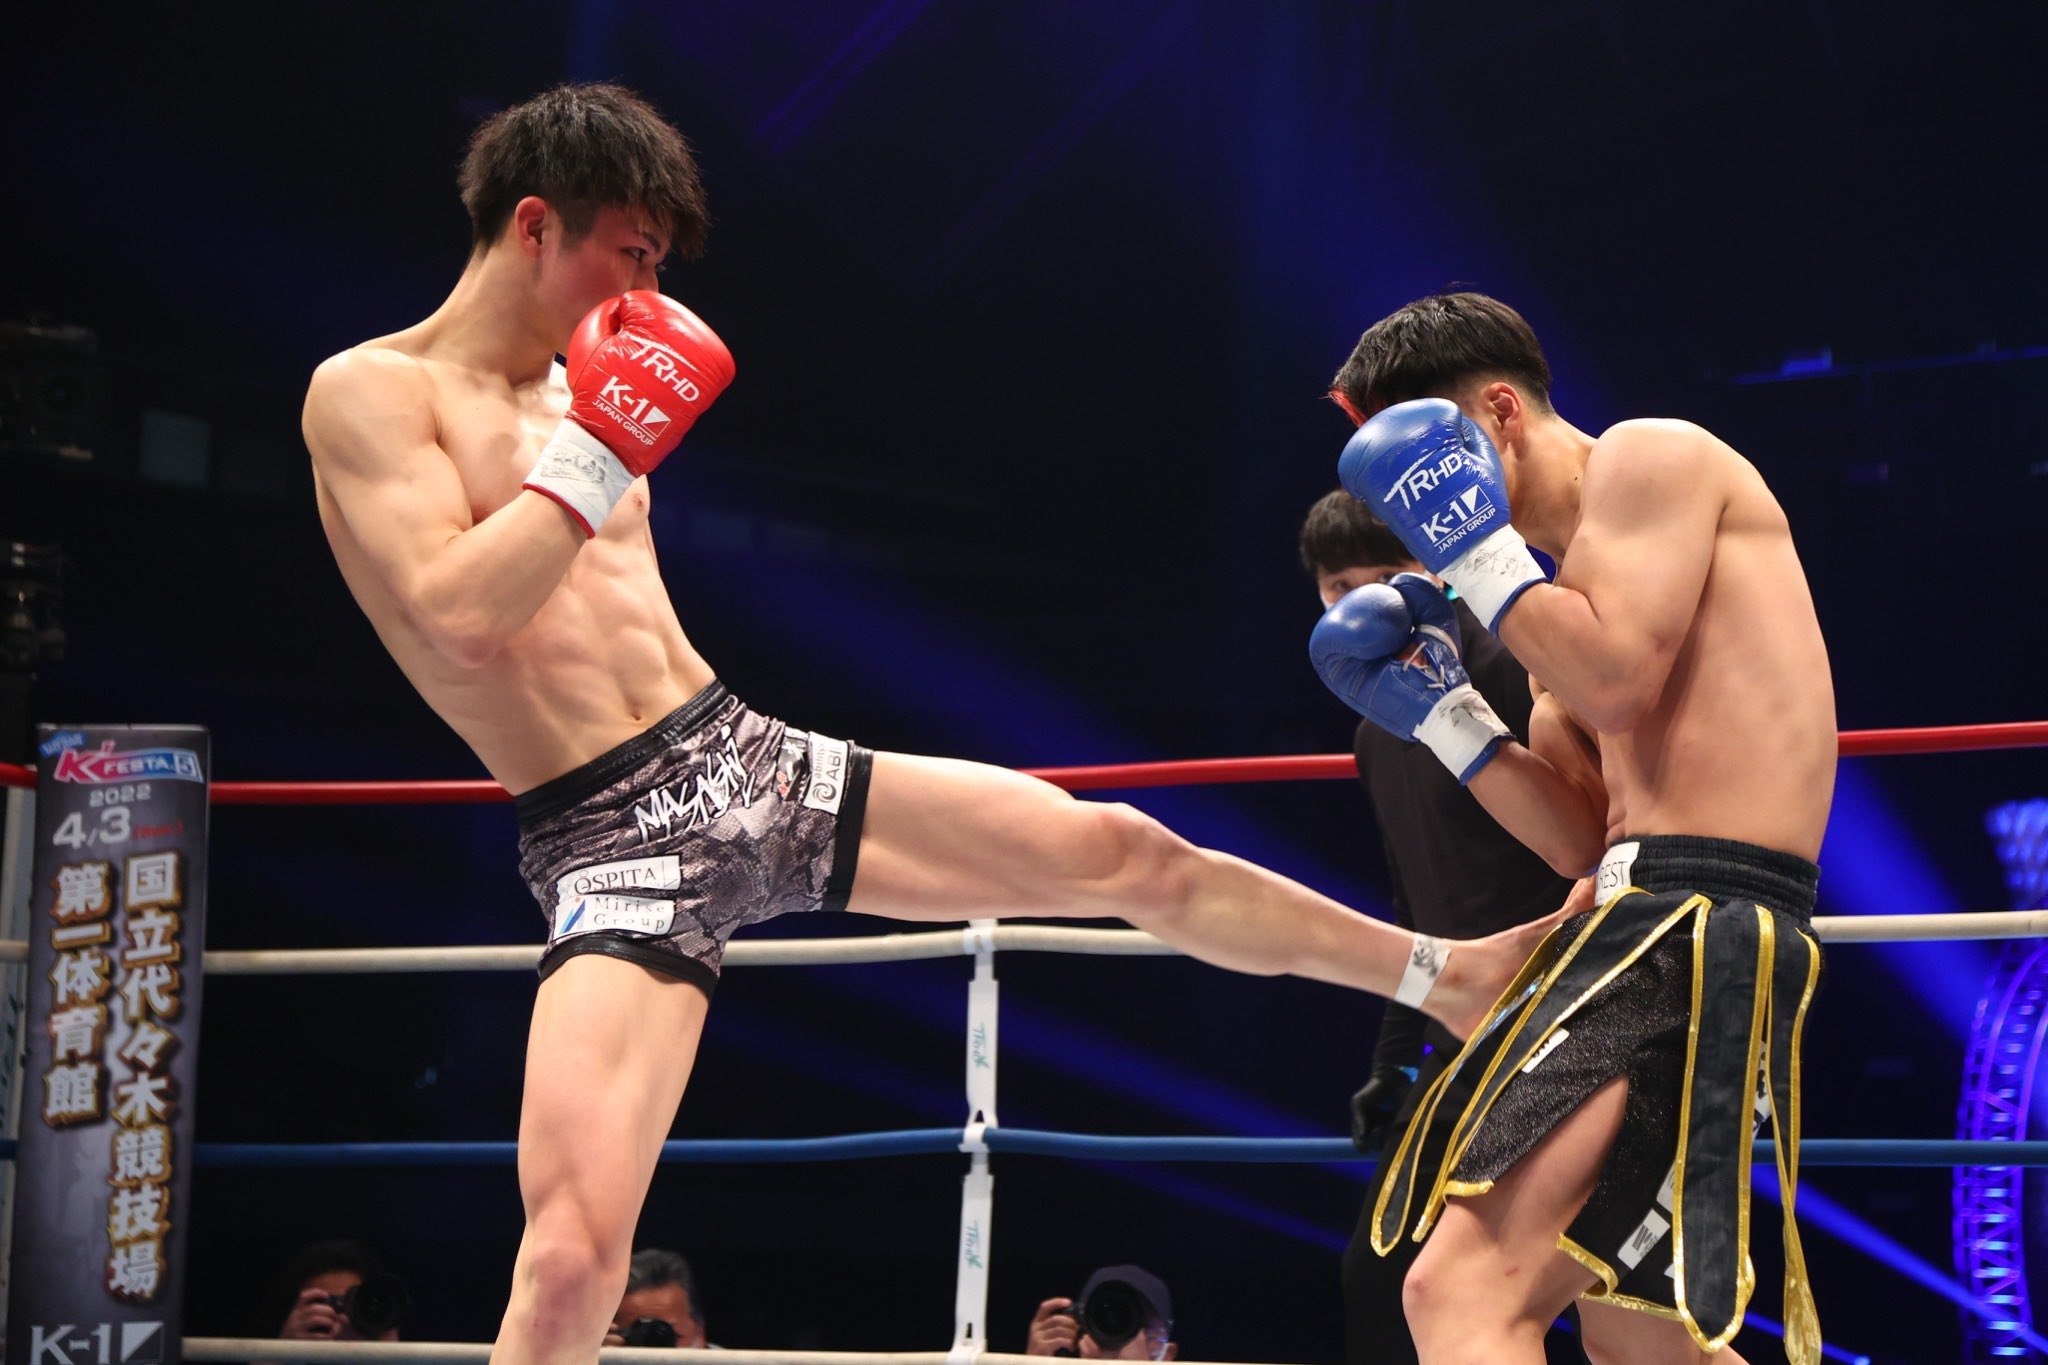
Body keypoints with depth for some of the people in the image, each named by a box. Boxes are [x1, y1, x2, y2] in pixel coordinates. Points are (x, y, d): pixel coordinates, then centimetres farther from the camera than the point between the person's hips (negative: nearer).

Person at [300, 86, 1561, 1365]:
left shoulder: (570, 387, 14)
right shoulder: (372, 394, -9)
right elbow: (456, 622, -23)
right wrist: (599, 448, -17)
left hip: (750, 760, 7)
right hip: (613, 841, -7)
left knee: (1120, 852, 8)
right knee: (572, 1250, -22)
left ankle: (1446, 975, 25)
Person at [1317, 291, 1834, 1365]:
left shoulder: (1648, 457, -1)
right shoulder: (1576, 573, 24)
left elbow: (1616, 680, -17)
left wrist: (1473, 545, -8)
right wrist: (1439, 710, 12)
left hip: (1698, 923, -11)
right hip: (1655, 922, 11)